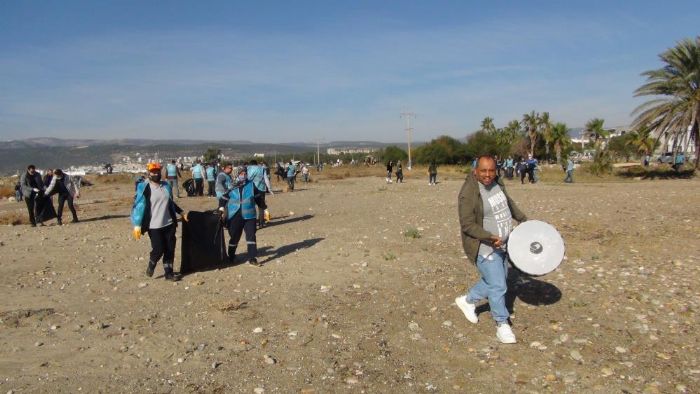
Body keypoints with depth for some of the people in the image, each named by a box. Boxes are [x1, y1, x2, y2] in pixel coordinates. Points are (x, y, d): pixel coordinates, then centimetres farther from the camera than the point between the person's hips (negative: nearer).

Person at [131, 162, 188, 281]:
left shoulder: (166, 186, 9)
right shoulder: (144, 188, -8)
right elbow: (138, 206, -11)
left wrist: (181, 212, 21)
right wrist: (137, 225, -16)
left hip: (169, 224, 5)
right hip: (154, 226, -5)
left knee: (170, 249, 7)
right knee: (158, 249, -3)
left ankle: (169, 273, 19)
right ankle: (151, 264, 28)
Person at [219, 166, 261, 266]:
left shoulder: (251, 185, 2)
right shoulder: (231, 187, -1)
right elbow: (223, 198, 5)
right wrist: (221, 208, -10)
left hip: (249, 216, 1)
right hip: (235, 217, 0)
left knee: (251, 236, -4)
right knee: (234, 237, 10)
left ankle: (252, 258, 1)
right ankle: (231, 256, 29)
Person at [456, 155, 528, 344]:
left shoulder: (496, 183, 0)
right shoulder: (469, 193, -24)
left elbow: (508, 203, 18)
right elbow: (467, 225, -24)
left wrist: (524, 220, 23)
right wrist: (490, 238, -34)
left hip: (501, 244, 9)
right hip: (484, 248, -9)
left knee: (496, 280, 21)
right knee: (498, 287, -2)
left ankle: (467, 301, 39)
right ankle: (502, 324, 18)